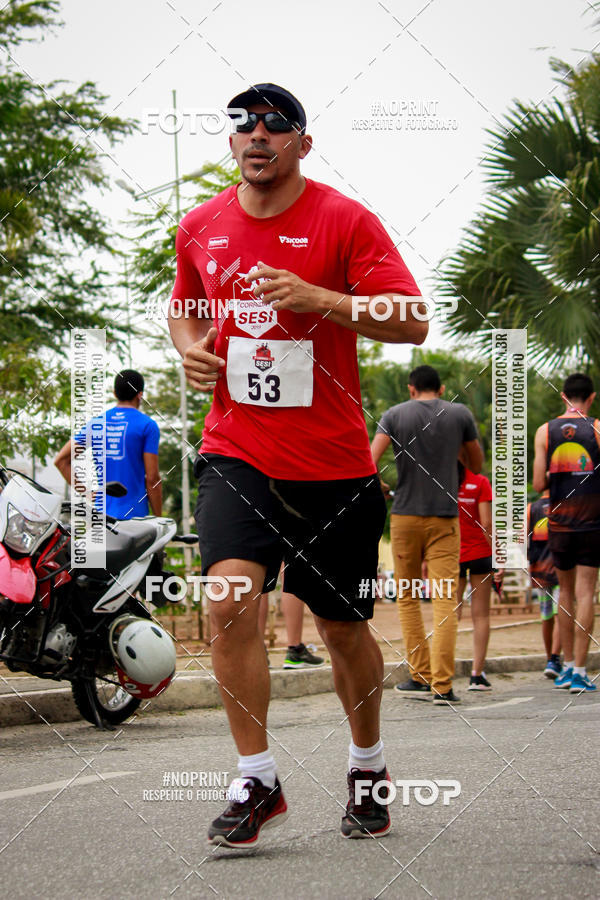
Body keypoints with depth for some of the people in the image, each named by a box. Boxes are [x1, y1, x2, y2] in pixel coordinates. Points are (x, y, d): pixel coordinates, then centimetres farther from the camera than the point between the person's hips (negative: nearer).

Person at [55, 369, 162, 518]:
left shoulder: (96, 422, 11)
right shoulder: (148, 425, -3)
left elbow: (61, 460, 9)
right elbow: (152, 478, -7)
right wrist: (158, 520, 1)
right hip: (133, 514, -5)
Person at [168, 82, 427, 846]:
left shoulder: (344, 221, -6)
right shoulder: (200, 228, 6)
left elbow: (412, 323, -11)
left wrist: (316, 298, -24)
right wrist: (190, 347, 3)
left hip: (331, 460, -2)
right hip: (236, 452, 2)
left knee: (342, 624, 8)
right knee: (230, 597, -20)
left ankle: (367, 767, 33)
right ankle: (256, 782, -10)